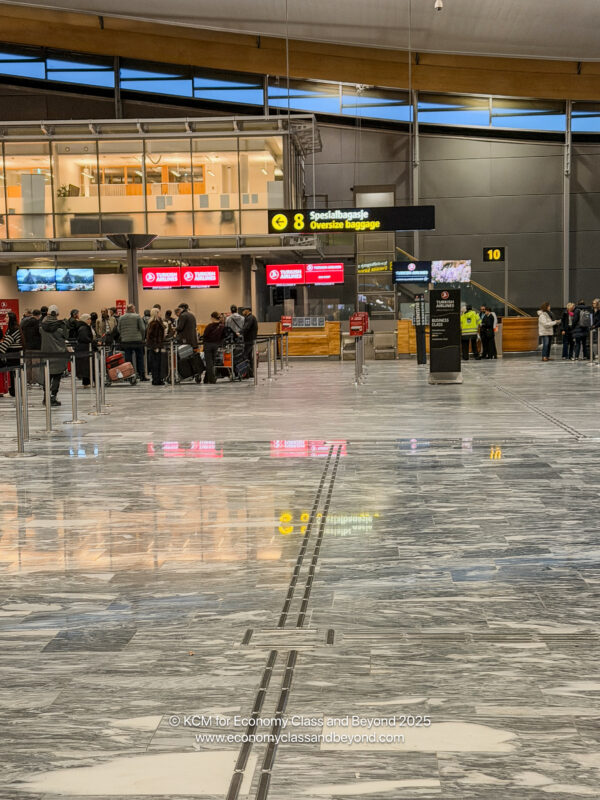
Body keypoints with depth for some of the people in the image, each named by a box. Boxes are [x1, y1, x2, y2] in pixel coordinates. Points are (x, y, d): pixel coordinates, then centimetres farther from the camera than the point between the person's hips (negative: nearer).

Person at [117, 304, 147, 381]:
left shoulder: (121, 318, 4)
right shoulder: (137, 316, -5)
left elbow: (118, 329, 9)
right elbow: (142, 328, -6)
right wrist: (142, 338, 7)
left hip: (125, 341, 2)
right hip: (137, 340, -2)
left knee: (128, 359, 5)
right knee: (139, 358, 5)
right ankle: (142, 375, 4)